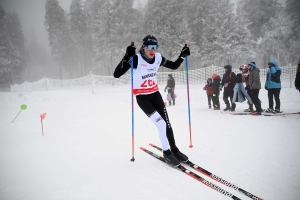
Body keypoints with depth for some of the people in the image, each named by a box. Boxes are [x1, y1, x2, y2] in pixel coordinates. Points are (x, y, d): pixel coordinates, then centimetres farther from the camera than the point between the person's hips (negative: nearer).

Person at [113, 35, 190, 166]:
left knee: (167, 122, 6)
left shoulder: (158, 58, -5)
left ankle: (174, 149, 25)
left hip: (155, 94, 5)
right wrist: (127, 57, -40)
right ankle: (166, 152, 8)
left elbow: (174, 66, 12)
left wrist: (182, 56, -4)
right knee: (161, 124, -13)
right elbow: (116, 74, -29)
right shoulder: (136, 59, -21)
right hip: (142, 97, -5)